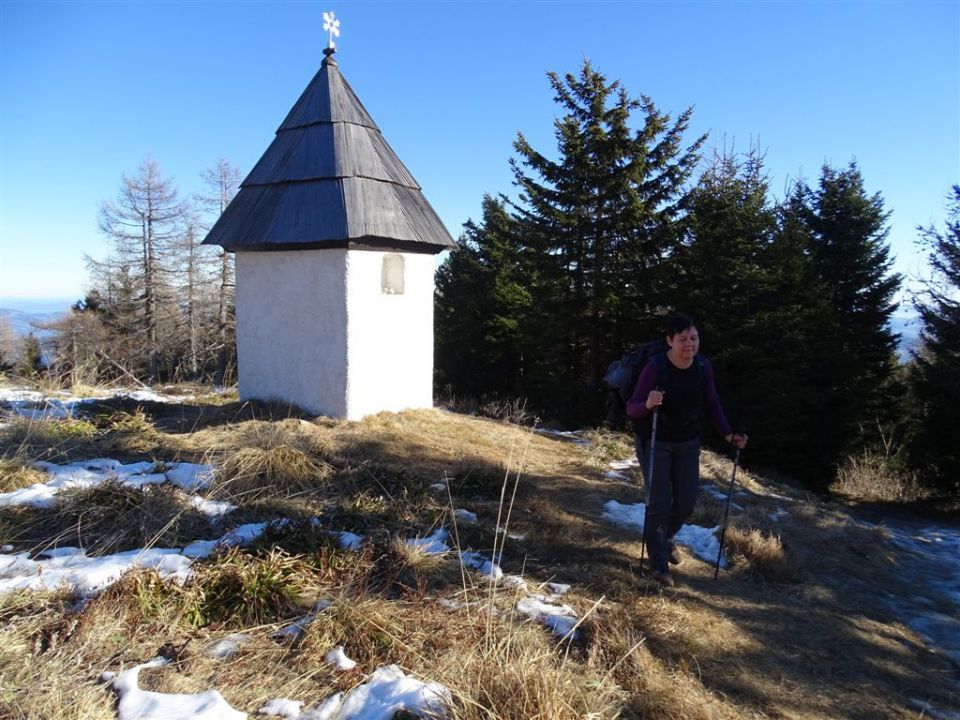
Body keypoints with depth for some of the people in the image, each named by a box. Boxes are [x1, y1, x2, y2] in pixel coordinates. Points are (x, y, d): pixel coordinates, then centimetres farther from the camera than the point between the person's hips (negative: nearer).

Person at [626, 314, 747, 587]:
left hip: (688, 443, 5)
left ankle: (665, 539, 40)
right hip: (655, 442, -5)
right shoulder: (656, 368, -23)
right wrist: (648, 404, -45)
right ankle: (659, 565, 9)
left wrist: (728, 434, -6)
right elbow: (631, 409, -23)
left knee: (687, 502, 9)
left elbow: (712, 403, 4)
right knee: (660, 503, -5)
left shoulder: (703, 366, -9)